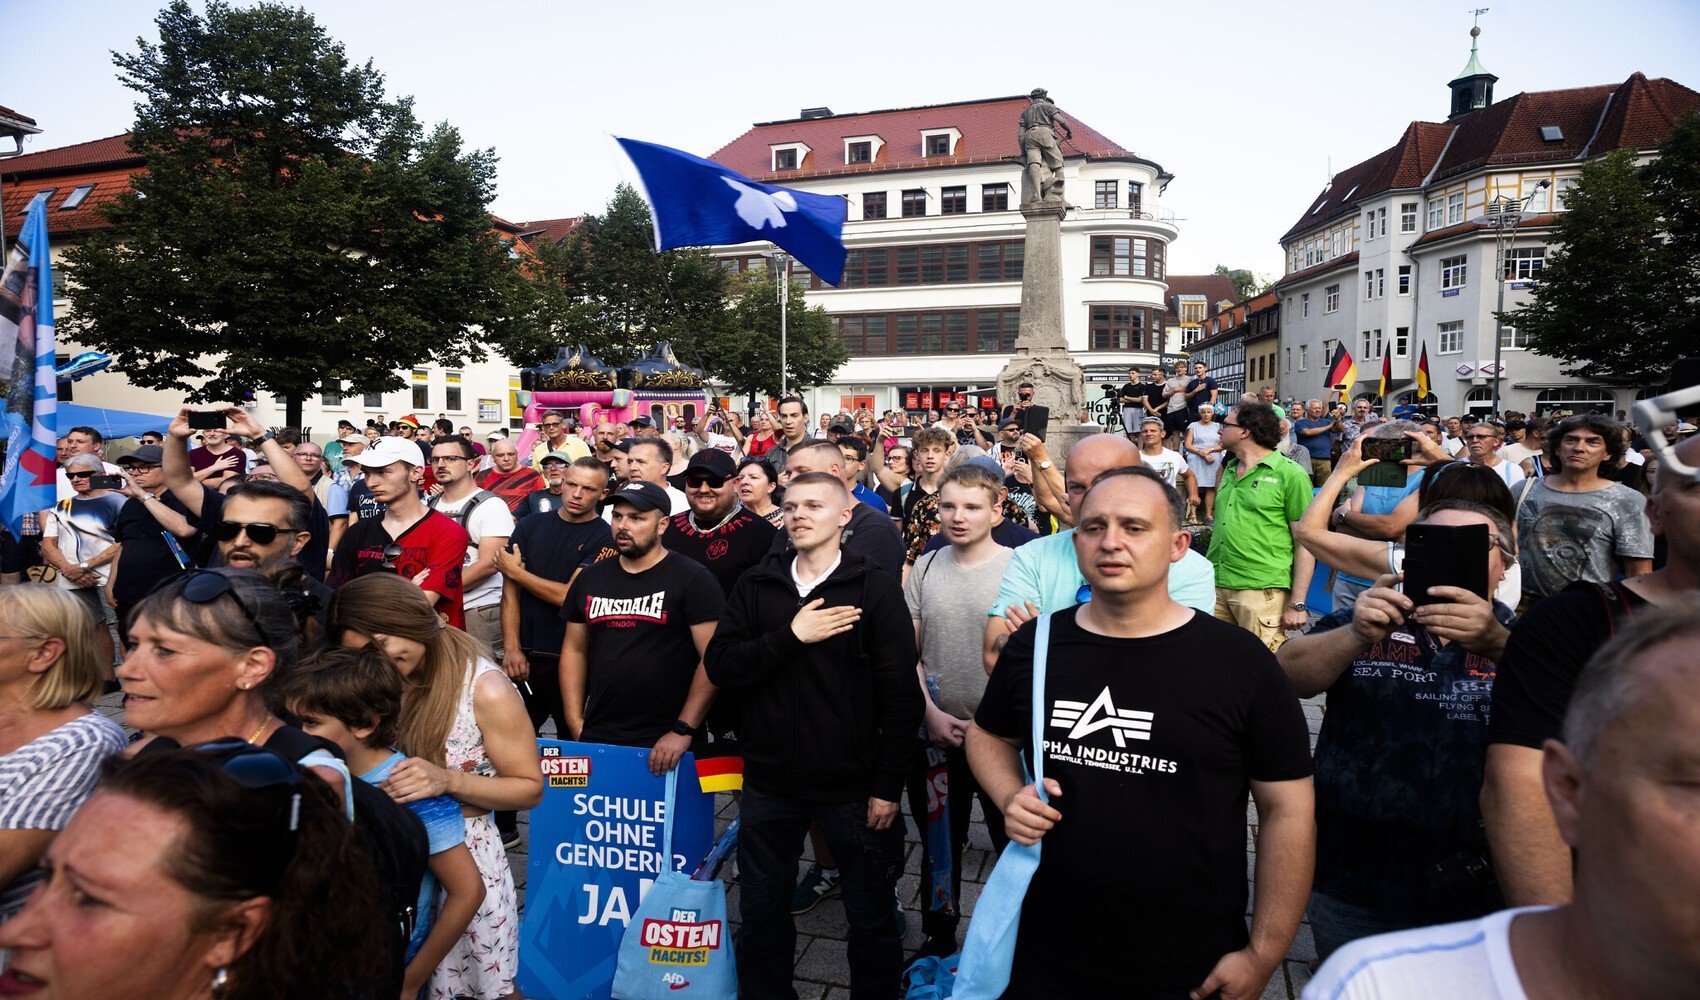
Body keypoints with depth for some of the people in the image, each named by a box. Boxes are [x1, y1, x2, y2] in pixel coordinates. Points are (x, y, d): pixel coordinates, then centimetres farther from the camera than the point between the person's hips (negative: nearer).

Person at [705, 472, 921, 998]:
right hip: (768, 782, 3)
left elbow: (902, 694, -8)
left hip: (855, 788, -3)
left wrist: (889, 786, -11)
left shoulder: (876, 588, -7)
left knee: (871, 920, 12)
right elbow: (719, 665, -6)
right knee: (761, 915, 18)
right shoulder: (756, 586, 3)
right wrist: (790, 635, -19)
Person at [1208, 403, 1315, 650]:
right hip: (1216, 586, 7)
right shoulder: (1229, 470, 15)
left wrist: (1297, 603, -13)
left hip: (1261, 590, -6)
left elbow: (1305, 542, -7)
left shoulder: (1290, 474, -5)